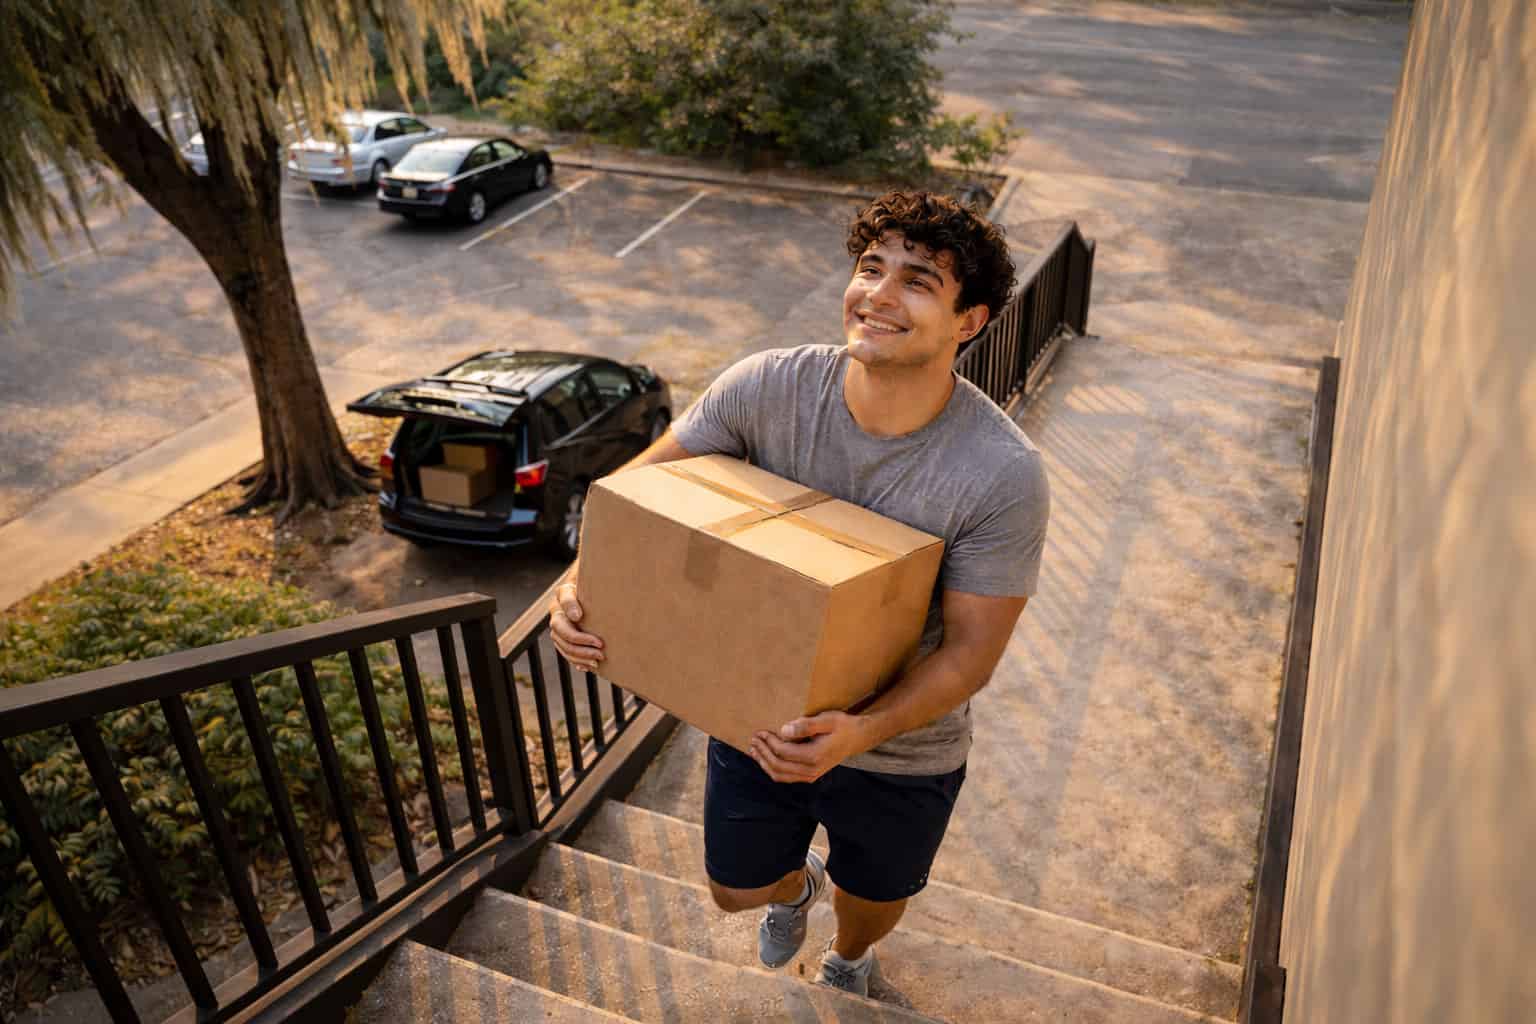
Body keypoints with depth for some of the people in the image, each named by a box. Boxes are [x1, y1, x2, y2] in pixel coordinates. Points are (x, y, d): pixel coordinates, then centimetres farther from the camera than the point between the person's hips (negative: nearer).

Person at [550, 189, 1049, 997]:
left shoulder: (1005, 475, -29)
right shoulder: (768, 387, -22)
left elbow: (970, 648, -23)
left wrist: (861, 732, -39)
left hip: (902, 754, -1)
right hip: (760, 716, 2)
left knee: (872, 897, 28)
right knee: (736, 889, 25)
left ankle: (847, 964, 68)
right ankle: (795, 885, 65)